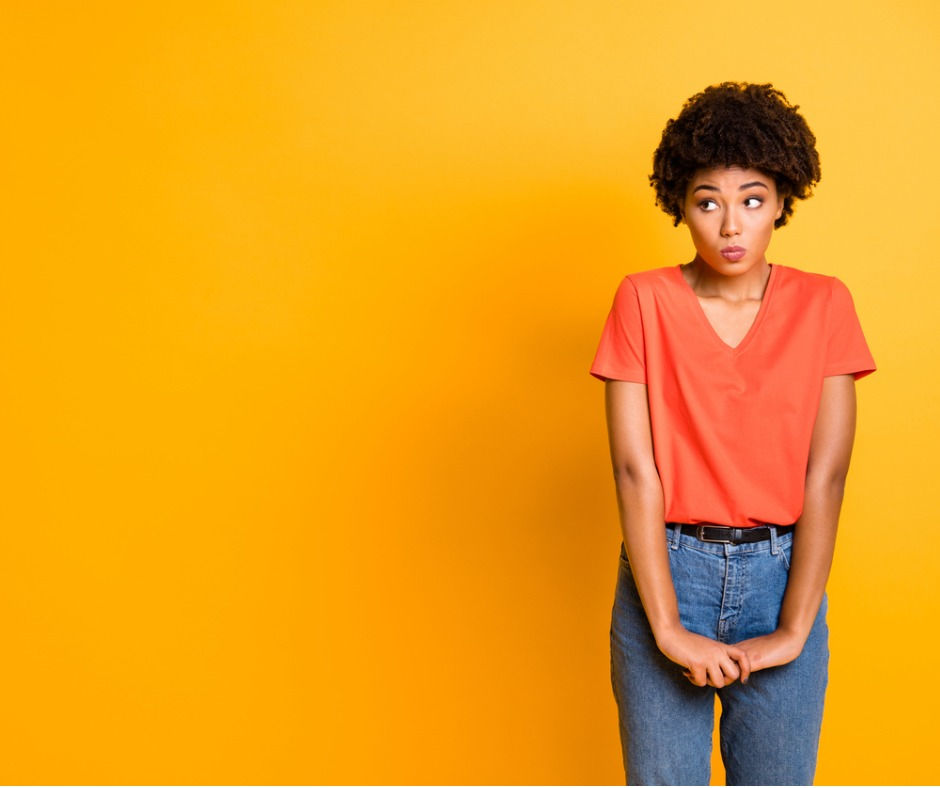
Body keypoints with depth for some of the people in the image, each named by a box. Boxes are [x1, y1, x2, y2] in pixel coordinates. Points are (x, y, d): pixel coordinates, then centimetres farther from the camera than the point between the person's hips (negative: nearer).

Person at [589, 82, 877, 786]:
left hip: (781, 574, 1)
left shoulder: (824, 305, 0)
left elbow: (825, 477, -5)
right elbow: (635, 470, -8)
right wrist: (668, 627, -13)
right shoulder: (645, 302, -3)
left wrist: (793, 631, -10)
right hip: (666, 569, -1)